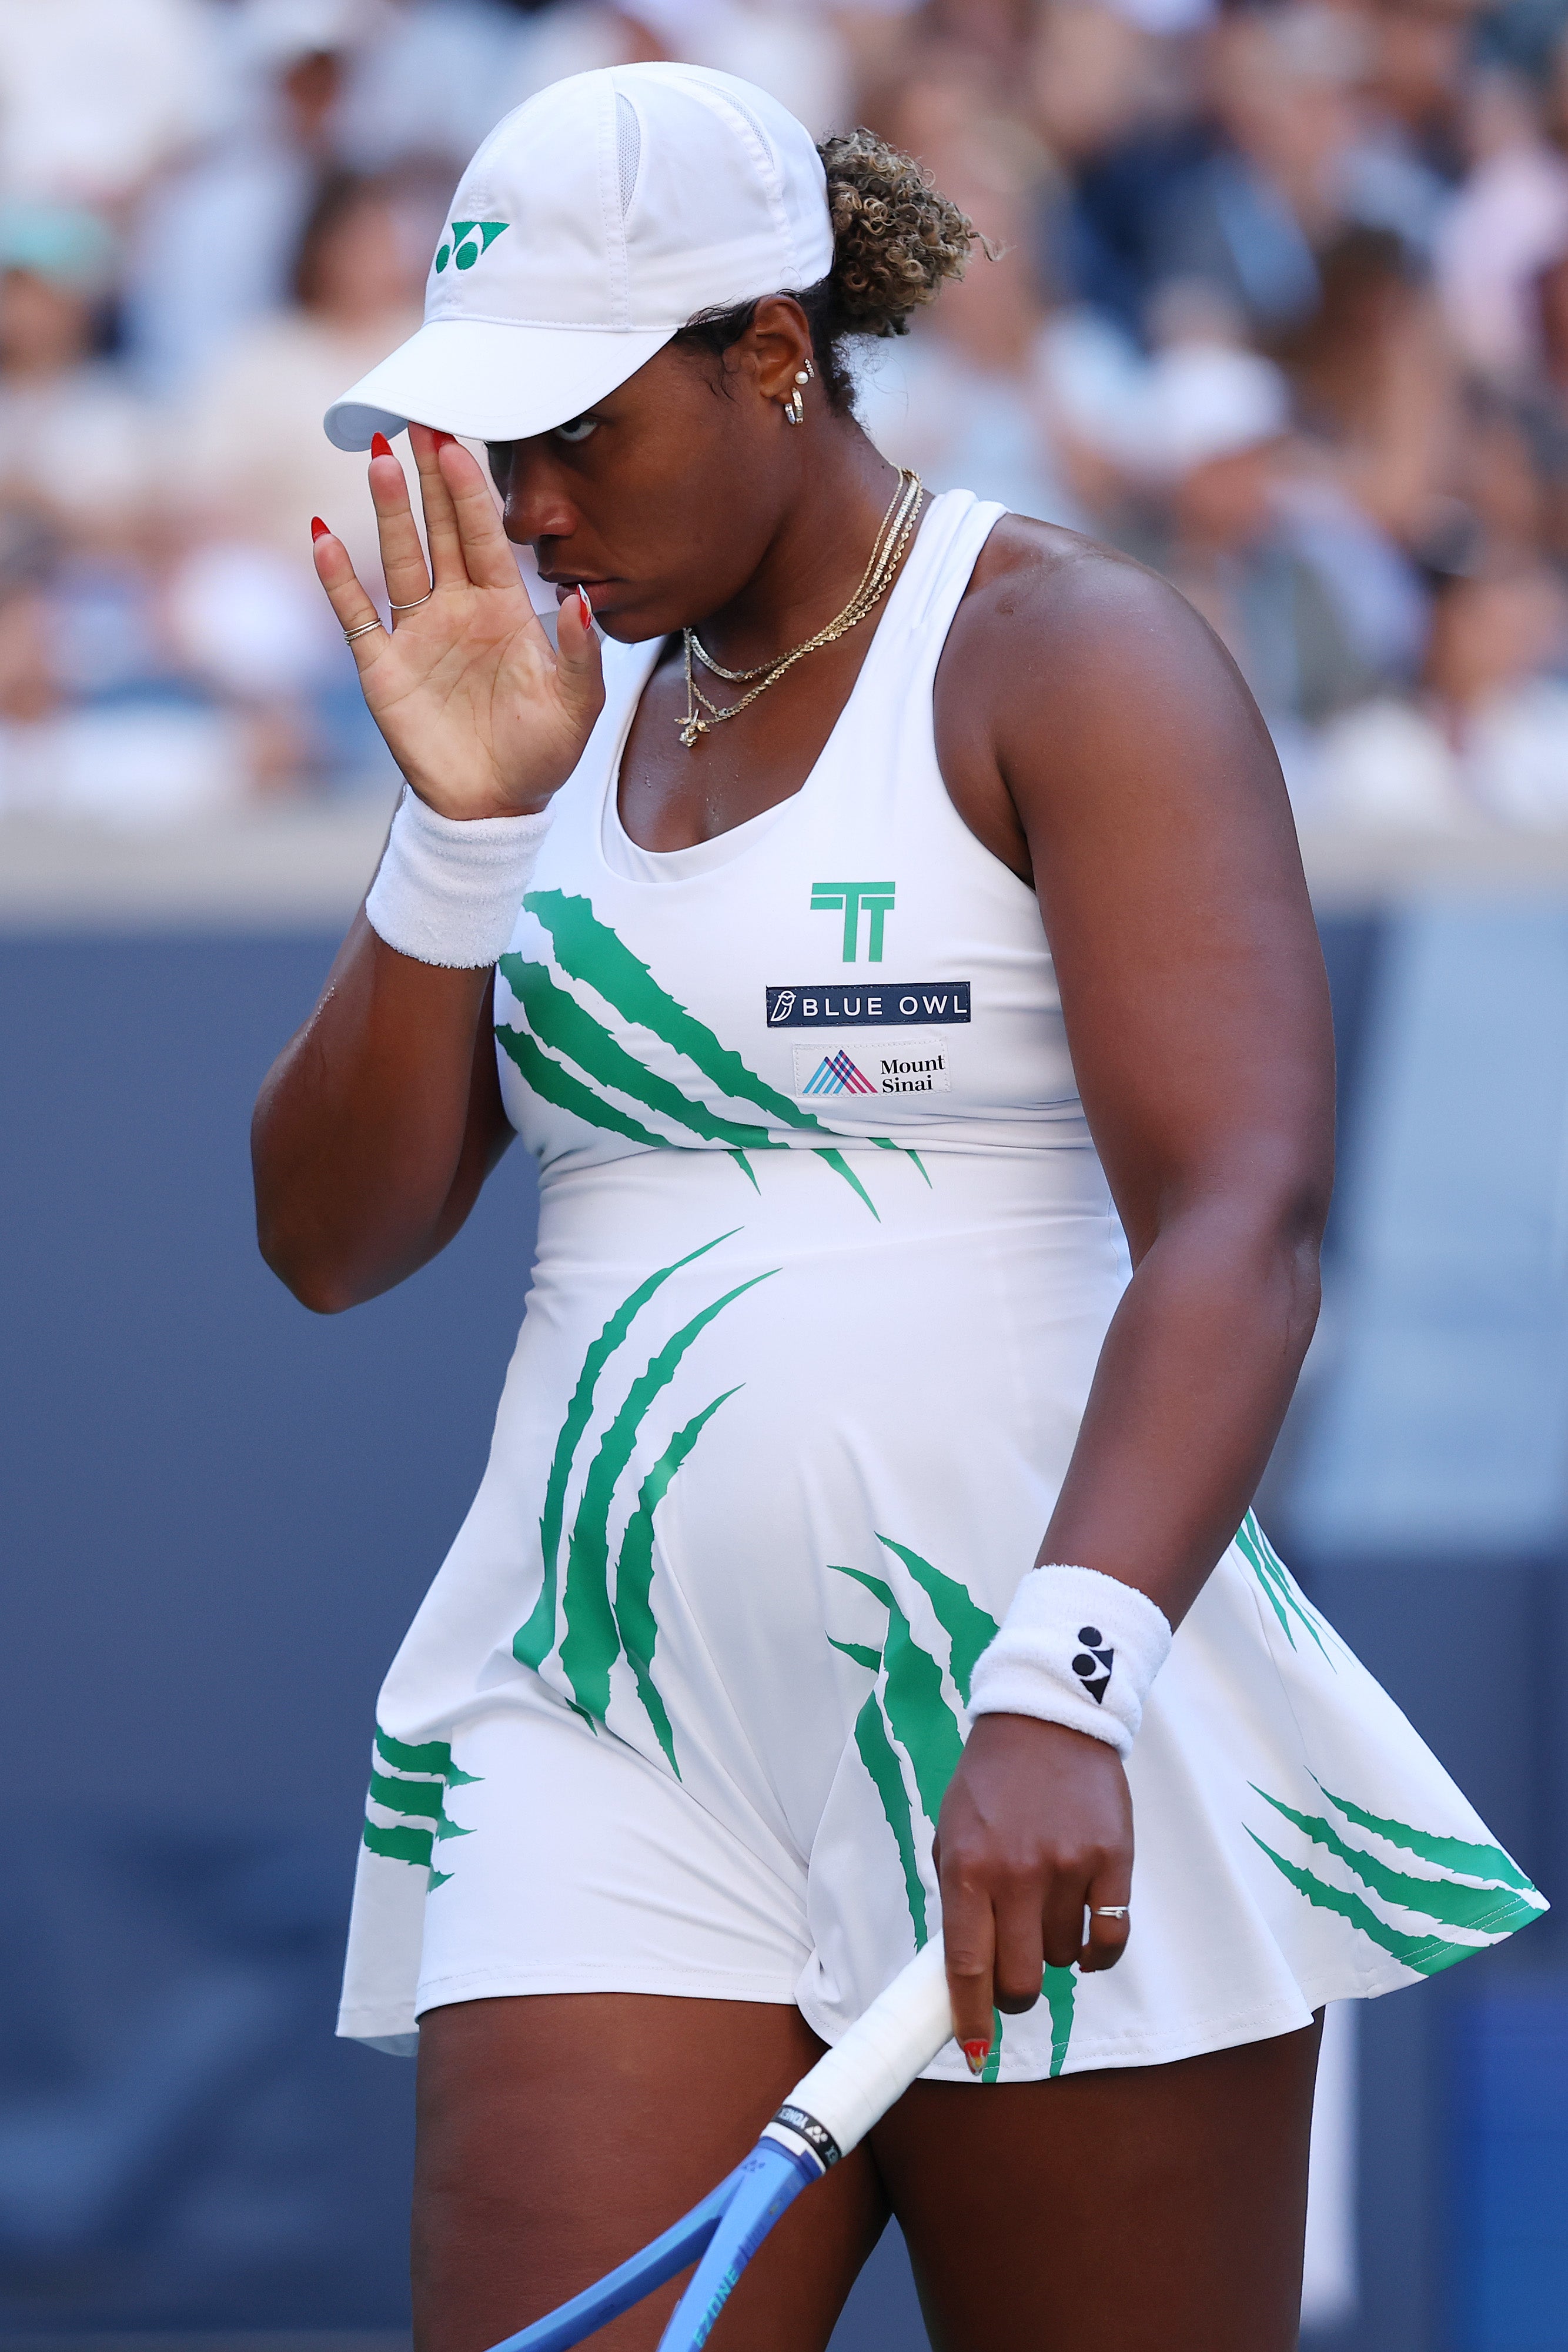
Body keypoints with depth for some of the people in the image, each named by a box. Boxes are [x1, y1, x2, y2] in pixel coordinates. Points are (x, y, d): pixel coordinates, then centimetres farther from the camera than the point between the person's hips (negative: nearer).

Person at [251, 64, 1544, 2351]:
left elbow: (1238, 1220, -19)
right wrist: (463, 822, -5)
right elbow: (333, 1237, 10)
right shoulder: (583, 704, 15)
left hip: (1055, 1802, -5)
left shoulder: (1071, 660, -6)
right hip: (610, 1762, 5)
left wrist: (1058, 1696, -33)